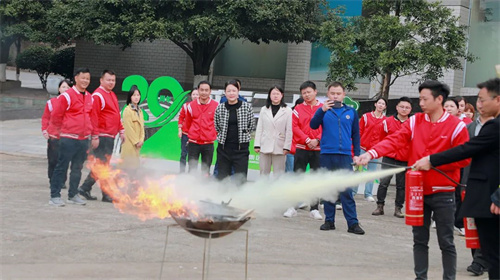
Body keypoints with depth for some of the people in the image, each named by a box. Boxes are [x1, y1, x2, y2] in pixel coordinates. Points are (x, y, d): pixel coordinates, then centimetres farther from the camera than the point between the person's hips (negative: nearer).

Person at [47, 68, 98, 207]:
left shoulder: (89, 97, 13)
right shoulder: (67, 96, -8)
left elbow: (93, 118, 17)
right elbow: (56, 116, -6)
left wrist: (95, 136, 15)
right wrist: (54, 134, -5)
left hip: (84, 139, 6)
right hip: (68, 139, -6)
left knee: (77, 168, 12)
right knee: (62, 167, -3)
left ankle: (73, 195, 21)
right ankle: (54, 196, 1)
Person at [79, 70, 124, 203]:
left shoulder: (112, 95, 19)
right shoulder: (98, 95, -11)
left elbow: (117, 115, 26)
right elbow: (93, 117, -16)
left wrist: (121, 130, 21)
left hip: (110, 137, 10)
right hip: (103, 136, -10)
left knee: (101, 165, 12)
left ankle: (85, 188, 19)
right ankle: (106, 194, 0)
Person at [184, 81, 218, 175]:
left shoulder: (216, 106, -5)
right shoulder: (191, 105, 1)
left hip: (208, 144, -1)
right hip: (193, 143, 1)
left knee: (205, 171, 5)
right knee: (192, 170, 2)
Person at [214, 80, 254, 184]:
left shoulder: (247, 106, -2)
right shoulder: (220, 108, 2)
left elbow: (251, 126, 7)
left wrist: (241, 136, 9)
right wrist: (224, 136, 10)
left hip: (241, 148, -2)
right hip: (224, 148, 2)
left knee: (240, 179, -4)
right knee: (222, 178, 9)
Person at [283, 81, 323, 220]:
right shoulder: (298, 109, 5)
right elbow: (294, 127, -2)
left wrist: (317, 140, -13)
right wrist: (307, 140, -12)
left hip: (318, 149, 0)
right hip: (301, 149, 0)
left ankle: (314, 209, 10)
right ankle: (292, 207, 8)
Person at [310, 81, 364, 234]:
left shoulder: (351, 112, 9)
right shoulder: (324, 110, 6)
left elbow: (356, 135, 12)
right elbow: (313, 125, -9)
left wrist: (357, 154, 6)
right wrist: (322, 110, -22)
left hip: (345, 156, 0)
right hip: (326, 155, 1)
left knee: (346, 191, -5)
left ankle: (353, 223, -3)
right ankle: (329, 220, 14)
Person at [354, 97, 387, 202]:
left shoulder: (385, 120, 6)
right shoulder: (366, 116, 3)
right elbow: (359, 131, 3)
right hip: (363, 148, -1)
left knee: (371, 173, 5)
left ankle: (368, 194, 11)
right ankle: (353, 192, 9)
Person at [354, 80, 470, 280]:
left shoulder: (456, 126, -8)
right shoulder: (414, 121, 3)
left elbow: (463, 159, -10)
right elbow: (394, 140, -9)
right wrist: (371, 153, -24)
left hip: (443, 194, -4)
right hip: (417, 191, 4)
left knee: (446, 242, 4)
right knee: (419, 240, 11)